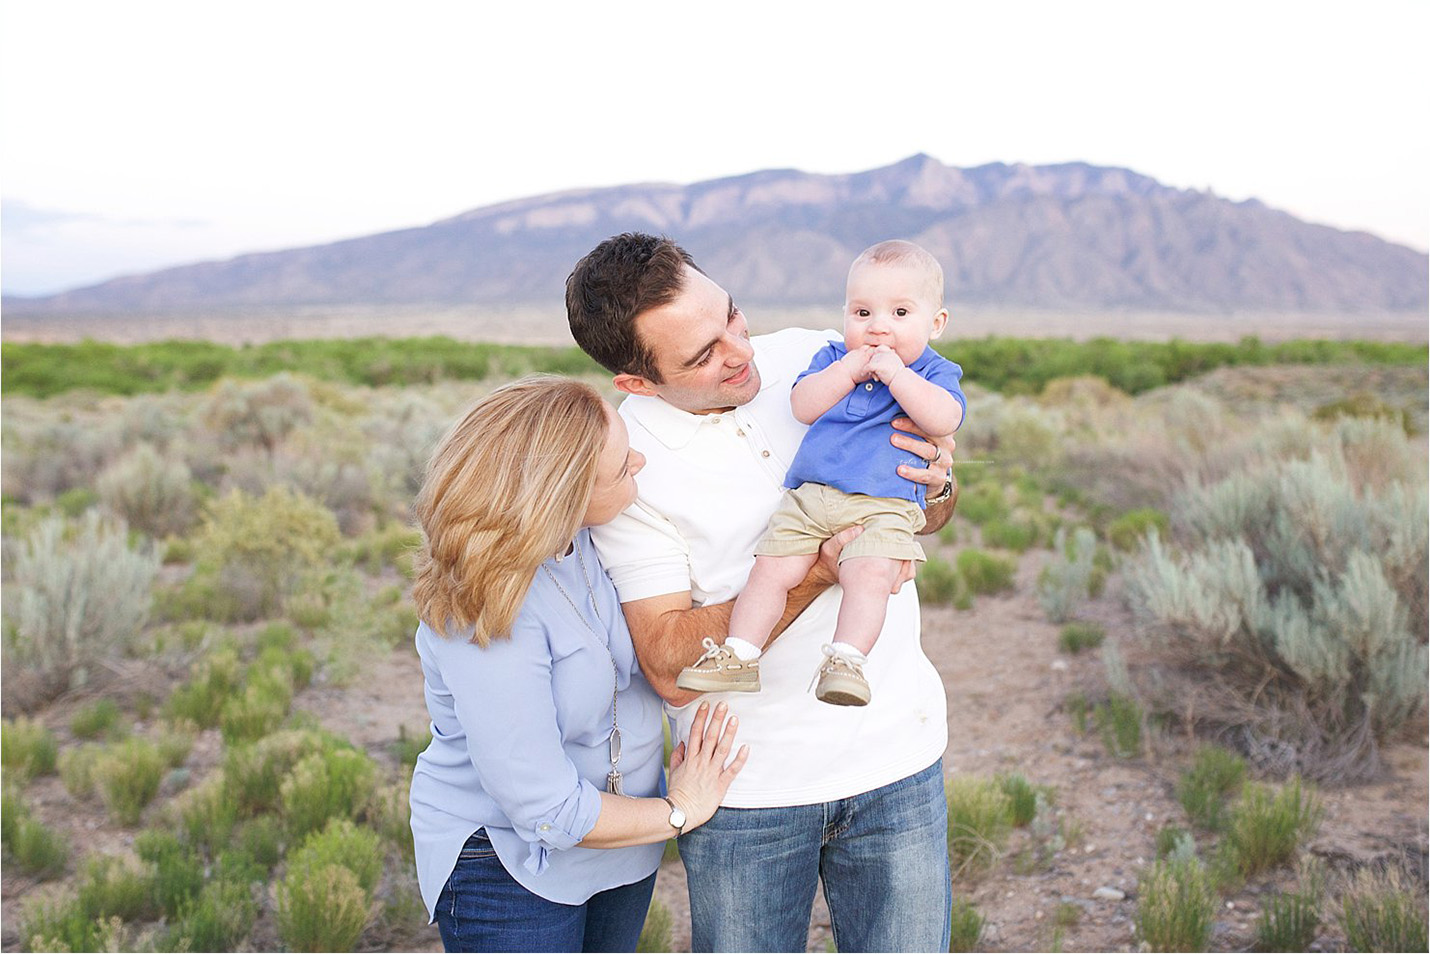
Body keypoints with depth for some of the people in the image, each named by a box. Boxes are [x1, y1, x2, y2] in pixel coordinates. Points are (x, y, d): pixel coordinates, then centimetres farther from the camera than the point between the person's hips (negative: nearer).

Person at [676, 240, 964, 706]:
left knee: (870, 573, -29)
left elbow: (945, 419, -14)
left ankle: (846, 660, -27)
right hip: (808, 497, 3)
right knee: (771, 567, -8)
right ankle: (738, 655, 0)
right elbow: (803, 406, 2)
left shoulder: (934, 371, 7)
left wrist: (895, 372, -14)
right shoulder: (832, 357, 17)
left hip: (884, 505, -3)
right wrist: (850, 369, -7)